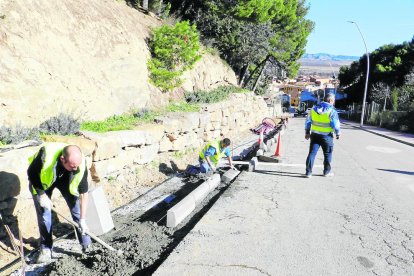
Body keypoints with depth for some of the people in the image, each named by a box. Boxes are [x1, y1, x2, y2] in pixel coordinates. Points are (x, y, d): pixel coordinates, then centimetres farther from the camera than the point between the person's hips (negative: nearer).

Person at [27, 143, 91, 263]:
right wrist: (42, 195, -23)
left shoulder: (80, 163, -36)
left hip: (66, 180, 1)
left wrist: (83, 220, -25)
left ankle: (87, 244, 8)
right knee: (43, 212, -4)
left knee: (77, 207, -5)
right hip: (42, 180, -1)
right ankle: (46, 249, 12)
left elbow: (83, 193, -26)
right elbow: (31, 173, -21)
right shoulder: (45, 154, -43)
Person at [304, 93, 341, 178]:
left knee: (312, 153, 5)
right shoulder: (332, 111, -12)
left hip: (314, 135, 4)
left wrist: (307, 132, 16)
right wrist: (338, 134, 6)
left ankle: (308, 172, 2)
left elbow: (308, 122, 8)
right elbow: (336, 124, -10)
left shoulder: (314, 109, 3)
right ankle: (326, 171, 23)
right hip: (326, 136, -3)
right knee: (327, 154, 14)